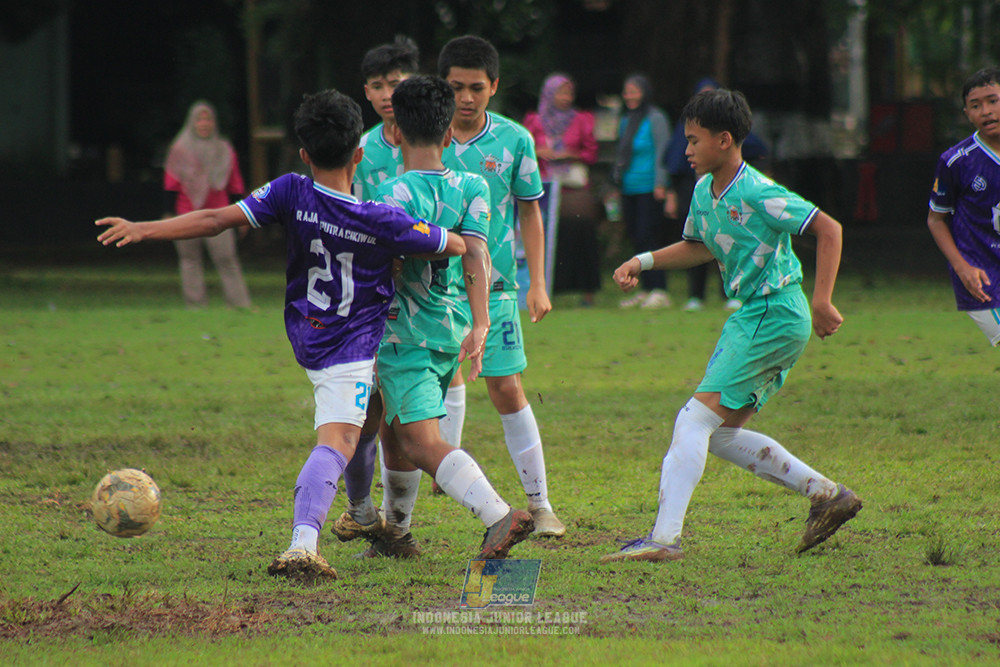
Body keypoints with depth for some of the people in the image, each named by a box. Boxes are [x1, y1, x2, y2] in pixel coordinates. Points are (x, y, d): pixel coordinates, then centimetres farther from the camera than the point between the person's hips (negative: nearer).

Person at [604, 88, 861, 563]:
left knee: (695, 421, -14)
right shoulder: (705, 191, 9)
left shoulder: (757, 194, -18)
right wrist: (643, 262, 13)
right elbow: (698, 247, 28)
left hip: (774, 317, -10)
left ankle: (665, 537, -16)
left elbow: (828, 229, -17)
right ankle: (826, 494, 17)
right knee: (721, 434, 12)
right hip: (750, 316, 10)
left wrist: (821, 301, -22)